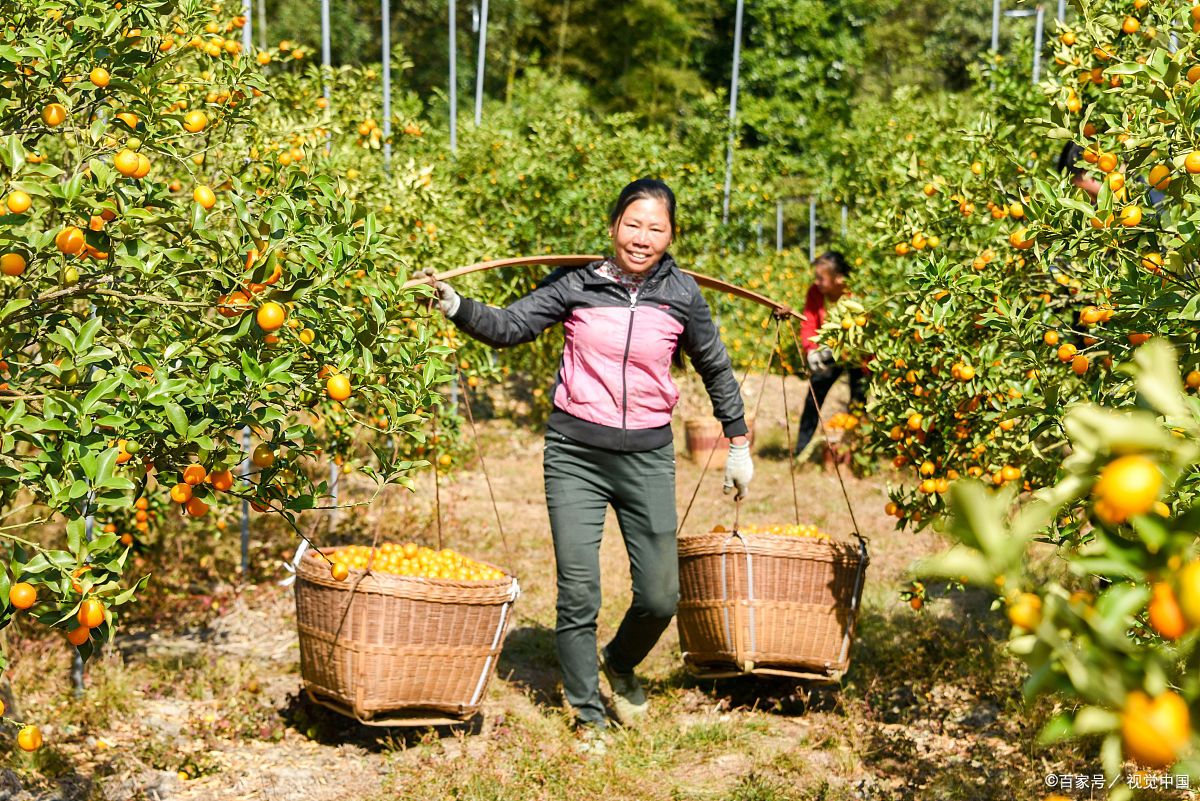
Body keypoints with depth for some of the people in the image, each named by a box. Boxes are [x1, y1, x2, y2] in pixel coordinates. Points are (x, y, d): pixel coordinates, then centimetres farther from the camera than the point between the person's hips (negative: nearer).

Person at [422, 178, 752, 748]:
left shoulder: (681, 295, 1)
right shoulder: (576, 285, -3)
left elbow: (716, 370, 12)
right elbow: (508, 326, -3)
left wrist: (738, 446, 15)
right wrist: (456, 306, -21)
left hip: (648, 458, 2)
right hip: (575, 456, -1)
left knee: (660, 596, 2)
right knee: (578, 595, -1)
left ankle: (620, 665, 35)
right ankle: (587, 714, 18)